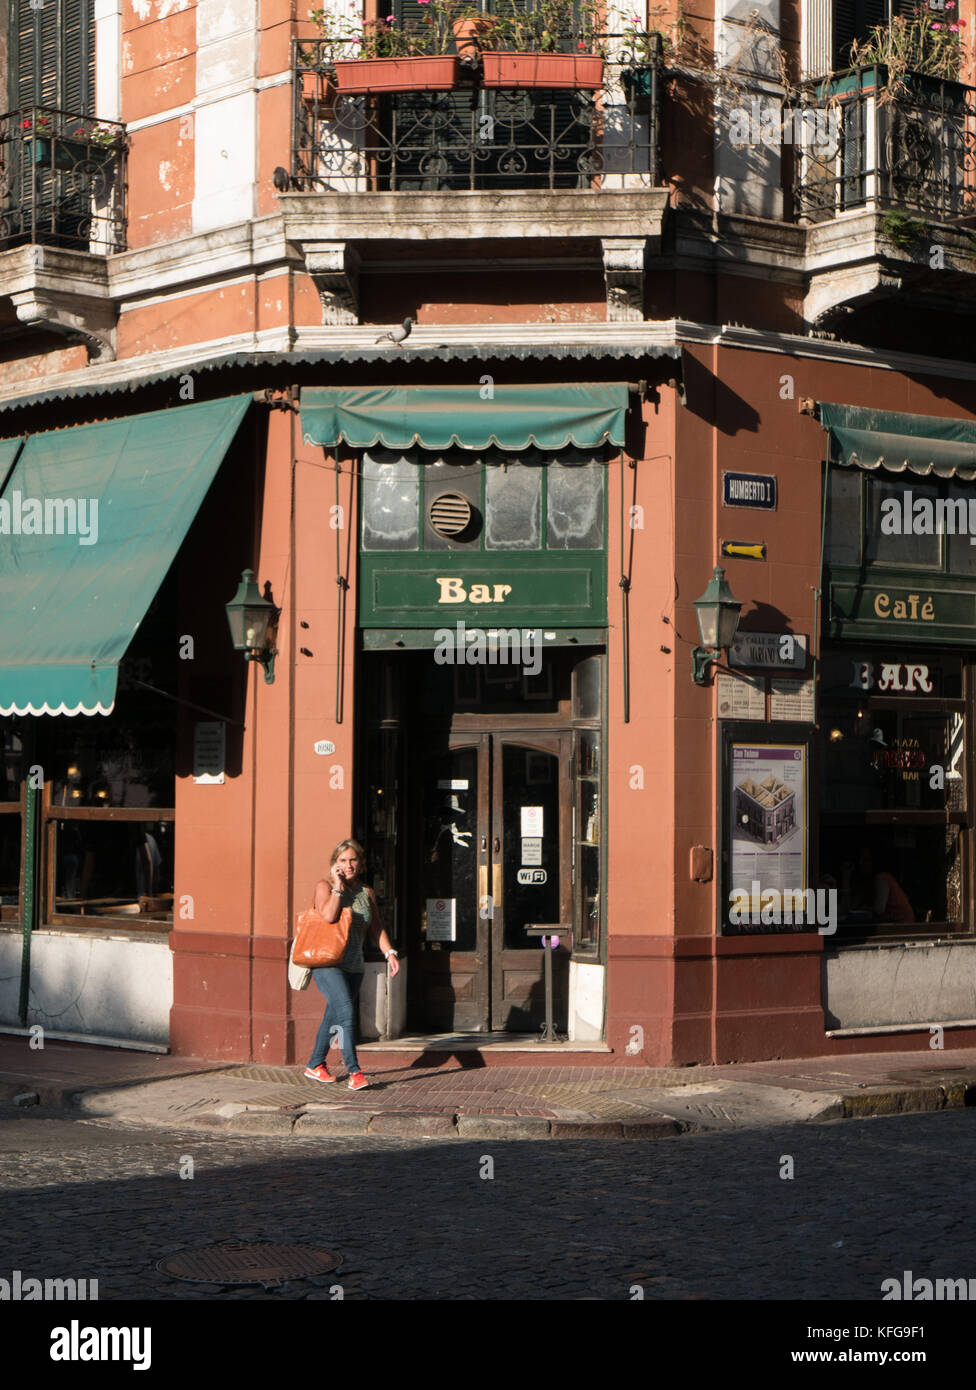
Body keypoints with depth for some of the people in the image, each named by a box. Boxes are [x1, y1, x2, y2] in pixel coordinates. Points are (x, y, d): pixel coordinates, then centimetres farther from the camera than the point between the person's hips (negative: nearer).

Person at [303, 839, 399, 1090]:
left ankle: (315, 1065, 30)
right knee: (346, 1010, -21)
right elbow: (329, 915, -21)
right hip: (327, 963, -6)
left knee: (334, 1017, 13)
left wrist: (389, 953, 2)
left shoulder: (367, 893, 13)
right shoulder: (324, 886, -3)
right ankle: (354, 1071, -24)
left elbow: (376, 927, 15)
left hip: (354, 966, 6)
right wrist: (338, 885, -14)